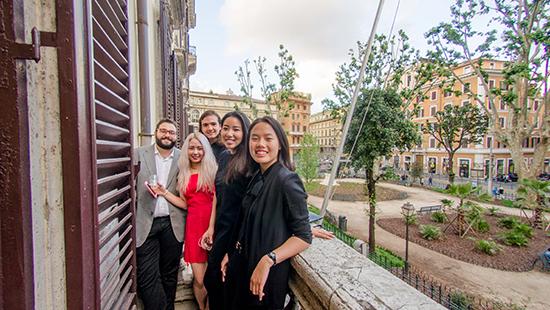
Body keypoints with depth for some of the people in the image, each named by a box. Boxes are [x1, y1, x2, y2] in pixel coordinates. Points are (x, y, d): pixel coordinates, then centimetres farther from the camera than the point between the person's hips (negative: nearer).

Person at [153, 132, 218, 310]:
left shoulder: (212, 170, -1)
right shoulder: (183, 175, 12)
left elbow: (216, 200, -7)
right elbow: (185, 204, 10)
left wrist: (211, 228, -15)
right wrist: (164, 193, 0)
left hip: (212, 224, -2)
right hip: (193, 224, 3)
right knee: (199, 279, 5)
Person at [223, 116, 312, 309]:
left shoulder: (287, 180, -20)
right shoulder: (257, 178, 3)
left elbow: (303, 236, -20)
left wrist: (267, 260, -28)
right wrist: (232, 254, 9)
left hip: (268, 272, -7)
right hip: (242, 266, 7)